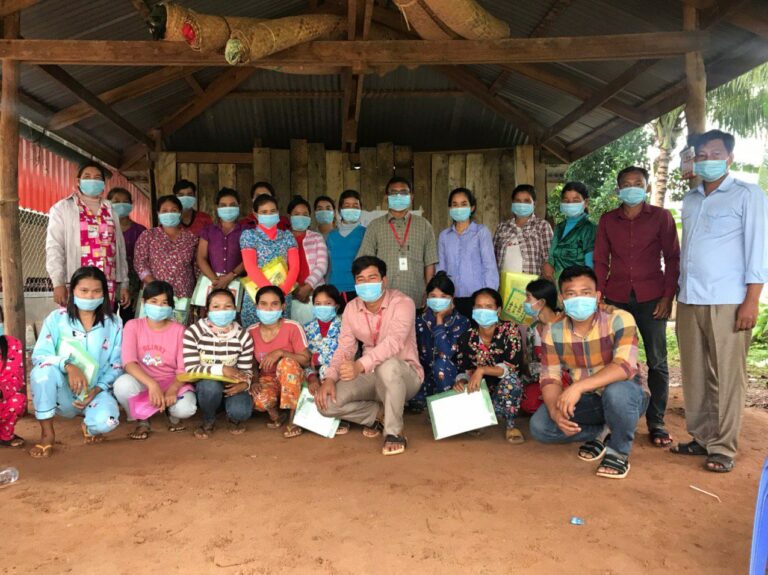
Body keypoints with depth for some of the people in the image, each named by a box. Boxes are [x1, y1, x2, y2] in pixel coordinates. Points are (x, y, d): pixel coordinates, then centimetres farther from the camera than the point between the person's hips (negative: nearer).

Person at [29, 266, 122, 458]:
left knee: (106, 421, -32)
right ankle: (47, 433, -14)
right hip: (63, 395, 0)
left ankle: (89, 426, 10)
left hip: (97, 391, 0)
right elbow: (39, 356, -12)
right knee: (44, 368, -32)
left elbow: (117, 364, -1)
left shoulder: (113, 323, 0)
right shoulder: (56, 318, -3)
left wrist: (97, 390, -15)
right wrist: (68, 366, -30)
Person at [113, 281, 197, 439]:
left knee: (186, 408, -32)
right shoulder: (133, 326, -5)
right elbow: (128, 362, -18)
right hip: (142, 382, 1)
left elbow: (184, 368, -10)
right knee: (122, 384, -34)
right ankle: (142, 421, -2)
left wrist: (172, 389, -31)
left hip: (172, 382, -1)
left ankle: (173, 415, 10)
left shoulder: (178, 330, -5)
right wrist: (152, 384, -34)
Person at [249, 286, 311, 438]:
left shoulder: (292, 327, -16)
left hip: (291, 379, -1)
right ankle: (275, 414, 6)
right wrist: (253, 382, -16)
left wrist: (281, 352, -28)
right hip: (267, 379, 1)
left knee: (287, 362, -37)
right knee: (259, 401, -34)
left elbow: (306, 361, -15)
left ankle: (293, 418, -21)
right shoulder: (251, 332, -6)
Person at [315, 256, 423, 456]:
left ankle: (394, 432, -20)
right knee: (326, 402, -17)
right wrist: (330, 378, -18)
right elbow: (344, 348, 0)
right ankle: (378, 414, 8)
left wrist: (361, 365, -50)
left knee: (388, 365, -42)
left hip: (404, 374, -5)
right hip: (371, 376, 5)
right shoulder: (351, 308, 0)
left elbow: (394, 342, -35)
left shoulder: (402, 303, -19)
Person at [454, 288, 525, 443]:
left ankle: (510, 425, -11)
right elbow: (463, 370, -1)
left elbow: (513, 367, -21)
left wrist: (482, 370, -30)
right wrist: (461, 381, -24)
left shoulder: (510, 330, -12)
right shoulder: (467, 337, -4)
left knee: (510, 378, -35)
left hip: (505, 393, -2)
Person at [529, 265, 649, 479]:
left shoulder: (619, 320, -21)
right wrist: (555, 411, -30)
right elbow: (550, 378, -10)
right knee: (539, 425, -16)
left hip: (627, 395, -4)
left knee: (616, 391, -40)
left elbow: (625, 366, -35)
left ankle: (619, 450, -8)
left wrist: (579, 386, -45)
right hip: (587, 401, 4)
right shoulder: (554, 332, -8)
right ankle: (599, 433, 11)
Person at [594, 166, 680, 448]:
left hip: (651, 298, -1)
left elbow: (673, 258, 4)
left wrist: (668, 296, -5)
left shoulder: (661, 217, 5)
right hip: (616, 298, 2)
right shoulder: (607, 220, 11)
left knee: (657, 361, 2)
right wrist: (598, 294, -1)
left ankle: (656, 422, 11)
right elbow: (600, 261, 10)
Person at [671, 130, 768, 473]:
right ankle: (701, 437, 21)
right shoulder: (689, 201, 17)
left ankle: (723, 448, 8)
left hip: (728, 302, -5)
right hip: (689, 302, 5)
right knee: (694, 375, 9)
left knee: (727, 377, -1)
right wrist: (679, 294, 13)